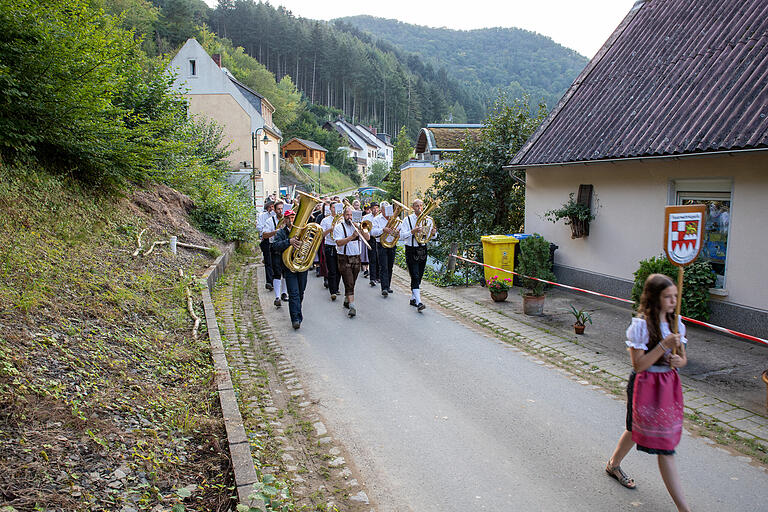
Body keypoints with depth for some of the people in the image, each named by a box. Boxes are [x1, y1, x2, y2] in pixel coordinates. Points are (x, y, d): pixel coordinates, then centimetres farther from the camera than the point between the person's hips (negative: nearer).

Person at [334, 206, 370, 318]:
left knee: (351, 283, 13)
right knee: (349, 283, -12)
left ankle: (346, 300, 31)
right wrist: (352, 236, -27)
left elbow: (367, 238, -2)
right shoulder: (339, 227, -4)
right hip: (345, 259, -5)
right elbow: (339, 242, -18)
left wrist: (360, 230, -18)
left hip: (356, 258, 5)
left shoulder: (358, 226, 10)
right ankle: (352, 307, -15)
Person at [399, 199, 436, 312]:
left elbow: (431, 236, 13)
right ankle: (419, 302, -16)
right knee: (415, 276, -12)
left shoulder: (427, 220, 7)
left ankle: (413, 299, 26)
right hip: (411, 250, -5)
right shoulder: (407, 220, -5)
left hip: (423, 250, 5)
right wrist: (412, 231, -27)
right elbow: (402, 236, -12)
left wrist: (433, 233, -10)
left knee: (419, 277, 12)